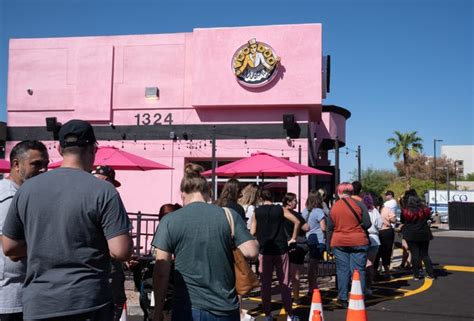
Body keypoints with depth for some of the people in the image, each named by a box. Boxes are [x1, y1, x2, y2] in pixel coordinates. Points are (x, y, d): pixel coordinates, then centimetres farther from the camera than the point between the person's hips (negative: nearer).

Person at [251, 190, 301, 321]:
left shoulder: (257, 211, 2)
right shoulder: (280, 209, 1)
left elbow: (252, 232, 0)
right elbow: (297, 222, -6)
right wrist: (293, 238, 4)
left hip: (264, 250, 0)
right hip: (281, 249, 0)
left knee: (265, 283, 7)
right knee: (284, 283, 5)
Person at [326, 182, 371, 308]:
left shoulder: (334, 207, 1)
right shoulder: (359, 204, -6)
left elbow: (330, 228, 6)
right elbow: (367, 224, -7)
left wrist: (330, 243, 16)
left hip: (339, 243, 2)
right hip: (358, 242, -2)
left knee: (342, 270, 8)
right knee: (358, 270, 4)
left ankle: (343, 298, 12)